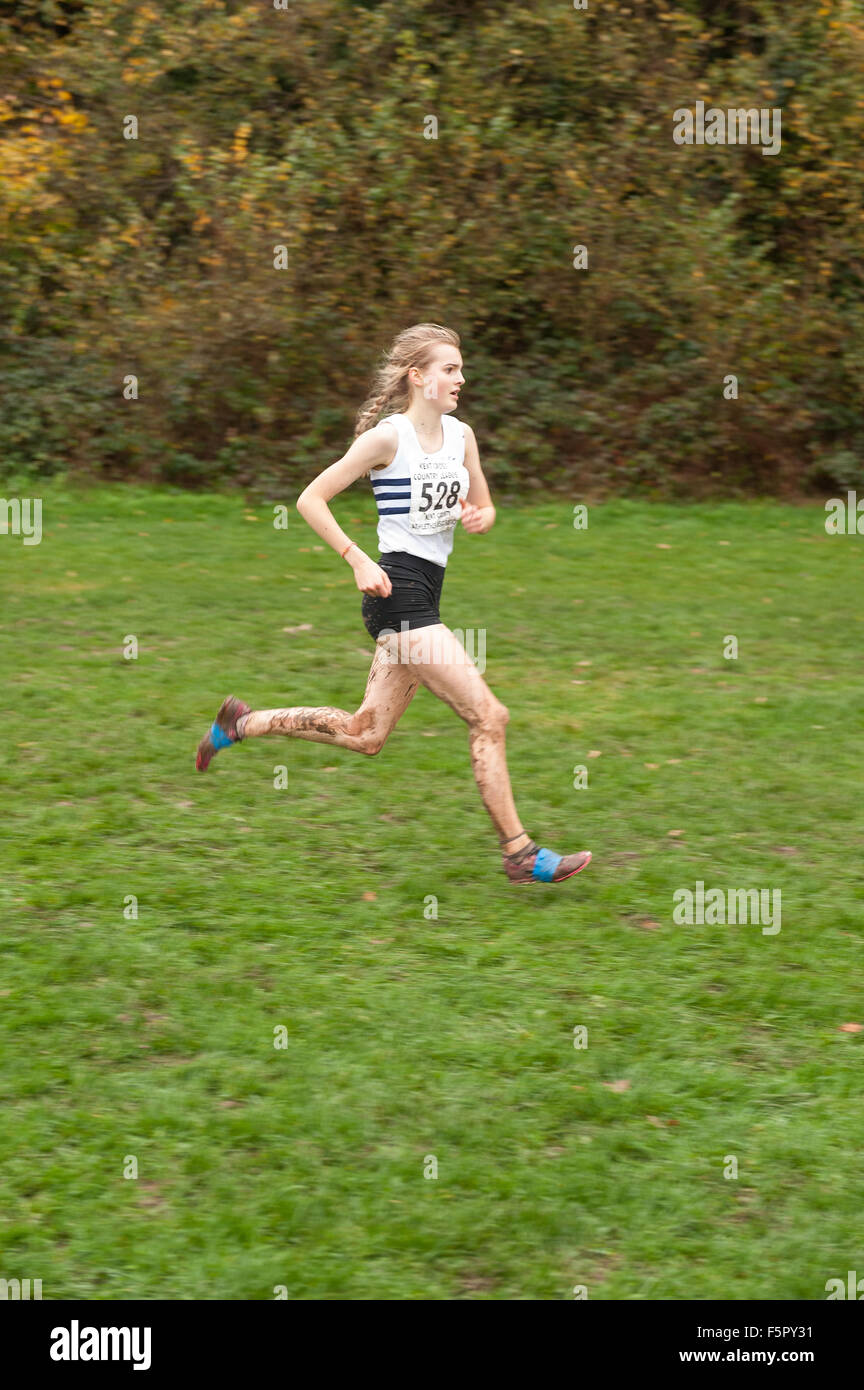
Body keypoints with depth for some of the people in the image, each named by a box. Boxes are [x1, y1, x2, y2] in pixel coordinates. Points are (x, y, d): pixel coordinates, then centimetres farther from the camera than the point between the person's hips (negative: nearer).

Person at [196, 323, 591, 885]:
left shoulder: (461, 434, 10)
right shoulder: (388, 436, -11)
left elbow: (485, 508, 22)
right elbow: (311, 499, -9)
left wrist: (479, 518, -2)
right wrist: (359, 561, -15)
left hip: (427, 592, 9)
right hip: (398, 587, -9)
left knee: (366, 733, 15)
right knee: (488, 715, -11)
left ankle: (242, 722, 27)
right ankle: (519, 853, -4)